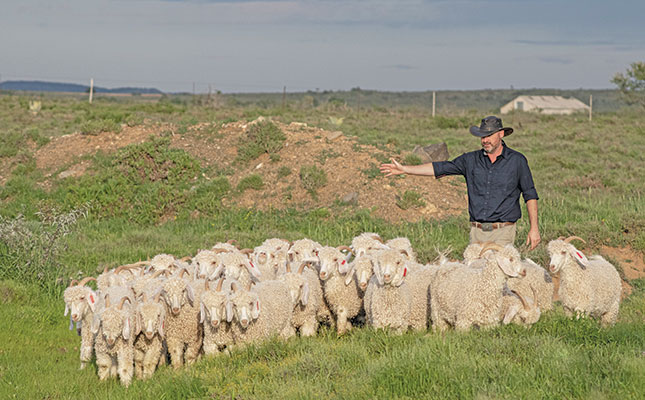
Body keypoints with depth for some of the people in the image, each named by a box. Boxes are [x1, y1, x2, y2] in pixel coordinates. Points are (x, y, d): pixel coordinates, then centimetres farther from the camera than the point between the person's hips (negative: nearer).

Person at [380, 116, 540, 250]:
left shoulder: (517, 160, 4)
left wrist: (534, 228, 1)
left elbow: (530, 195, 7)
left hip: (503, 231, -3)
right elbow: (439, 168, 8)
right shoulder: (471, 160, 10)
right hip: (477, 232, 3)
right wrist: (404, 169, 2)